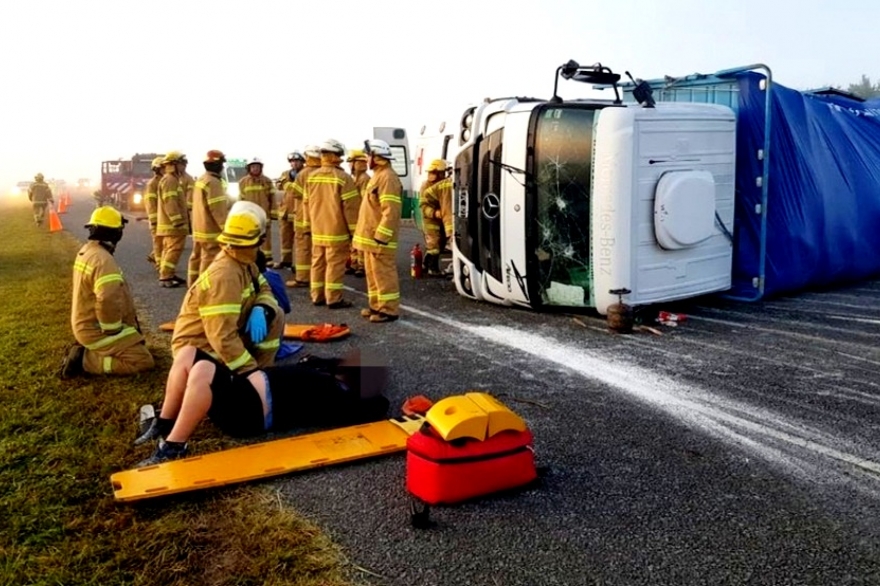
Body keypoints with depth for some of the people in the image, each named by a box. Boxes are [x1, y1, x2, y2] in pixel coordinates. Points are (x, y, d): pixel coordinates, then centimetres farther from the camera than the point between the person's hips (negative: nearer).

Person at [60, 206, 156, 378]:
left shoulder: (85, 251, 7)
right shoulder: (103, 260, -25)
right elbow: (109, 301, -36)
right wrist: (114, 331, -20)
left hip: (88, 324, 10)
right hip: (98, 330, -10)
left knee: (138, 343, 24)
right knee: (143, 361, -12)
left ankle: (86, 351, 13)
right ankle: (85, 361, -10)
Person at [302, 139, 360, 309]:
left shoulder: (311, 177, 7)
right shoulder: (343, 178, -13)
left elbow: (306, 203, 12)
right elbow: (350, 207, -13)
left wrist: (308, 225, 21)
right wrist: (354, 230, -6)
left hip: (317, 230, 6)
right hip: (337, 231, -6)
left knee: (318, 262, 12)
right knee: (335, 264, -2)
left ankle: (317, 296, 19)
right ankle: (334, 299, 0)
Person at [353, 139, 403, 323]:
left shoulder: (387, 178, -16)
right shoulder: (378, 176, 18)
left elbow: (391, 211, -23)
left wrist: (381, 237, -24)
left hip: (379, 238, -11)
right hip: (371, 236, 11)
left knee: (383, 274, -6)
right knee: (372, 273, 15)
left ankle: (389, 309, 0)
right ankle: (377, 306, 24)